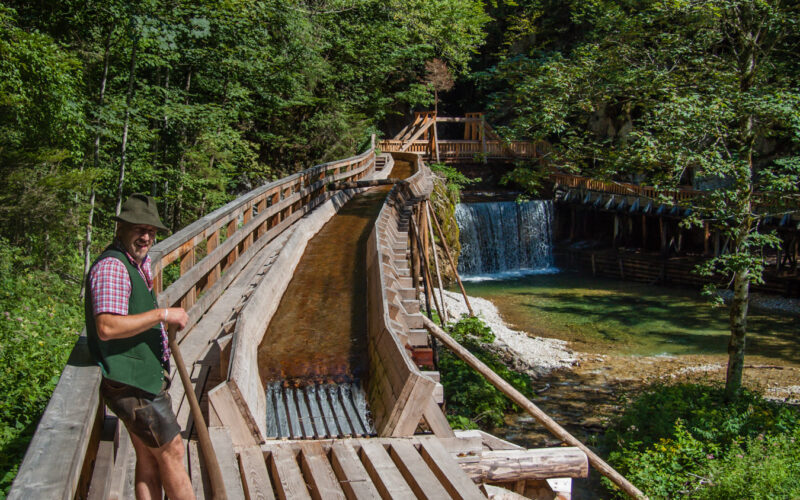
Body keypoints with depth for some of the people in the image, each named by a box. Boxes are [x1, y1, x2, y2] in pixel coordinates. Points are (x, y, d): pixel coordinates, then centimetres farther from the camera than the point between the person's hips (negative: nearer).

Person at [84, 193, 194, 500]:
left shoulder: (137, 263, 14)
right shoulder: (112, 267, -19)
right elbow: (107, 326, -32)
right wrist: (163, 315, -25)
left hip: (143, 377, 10)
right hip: (130, 383, -10)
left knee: (148, 457, 14)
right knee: (171, 452, 0)